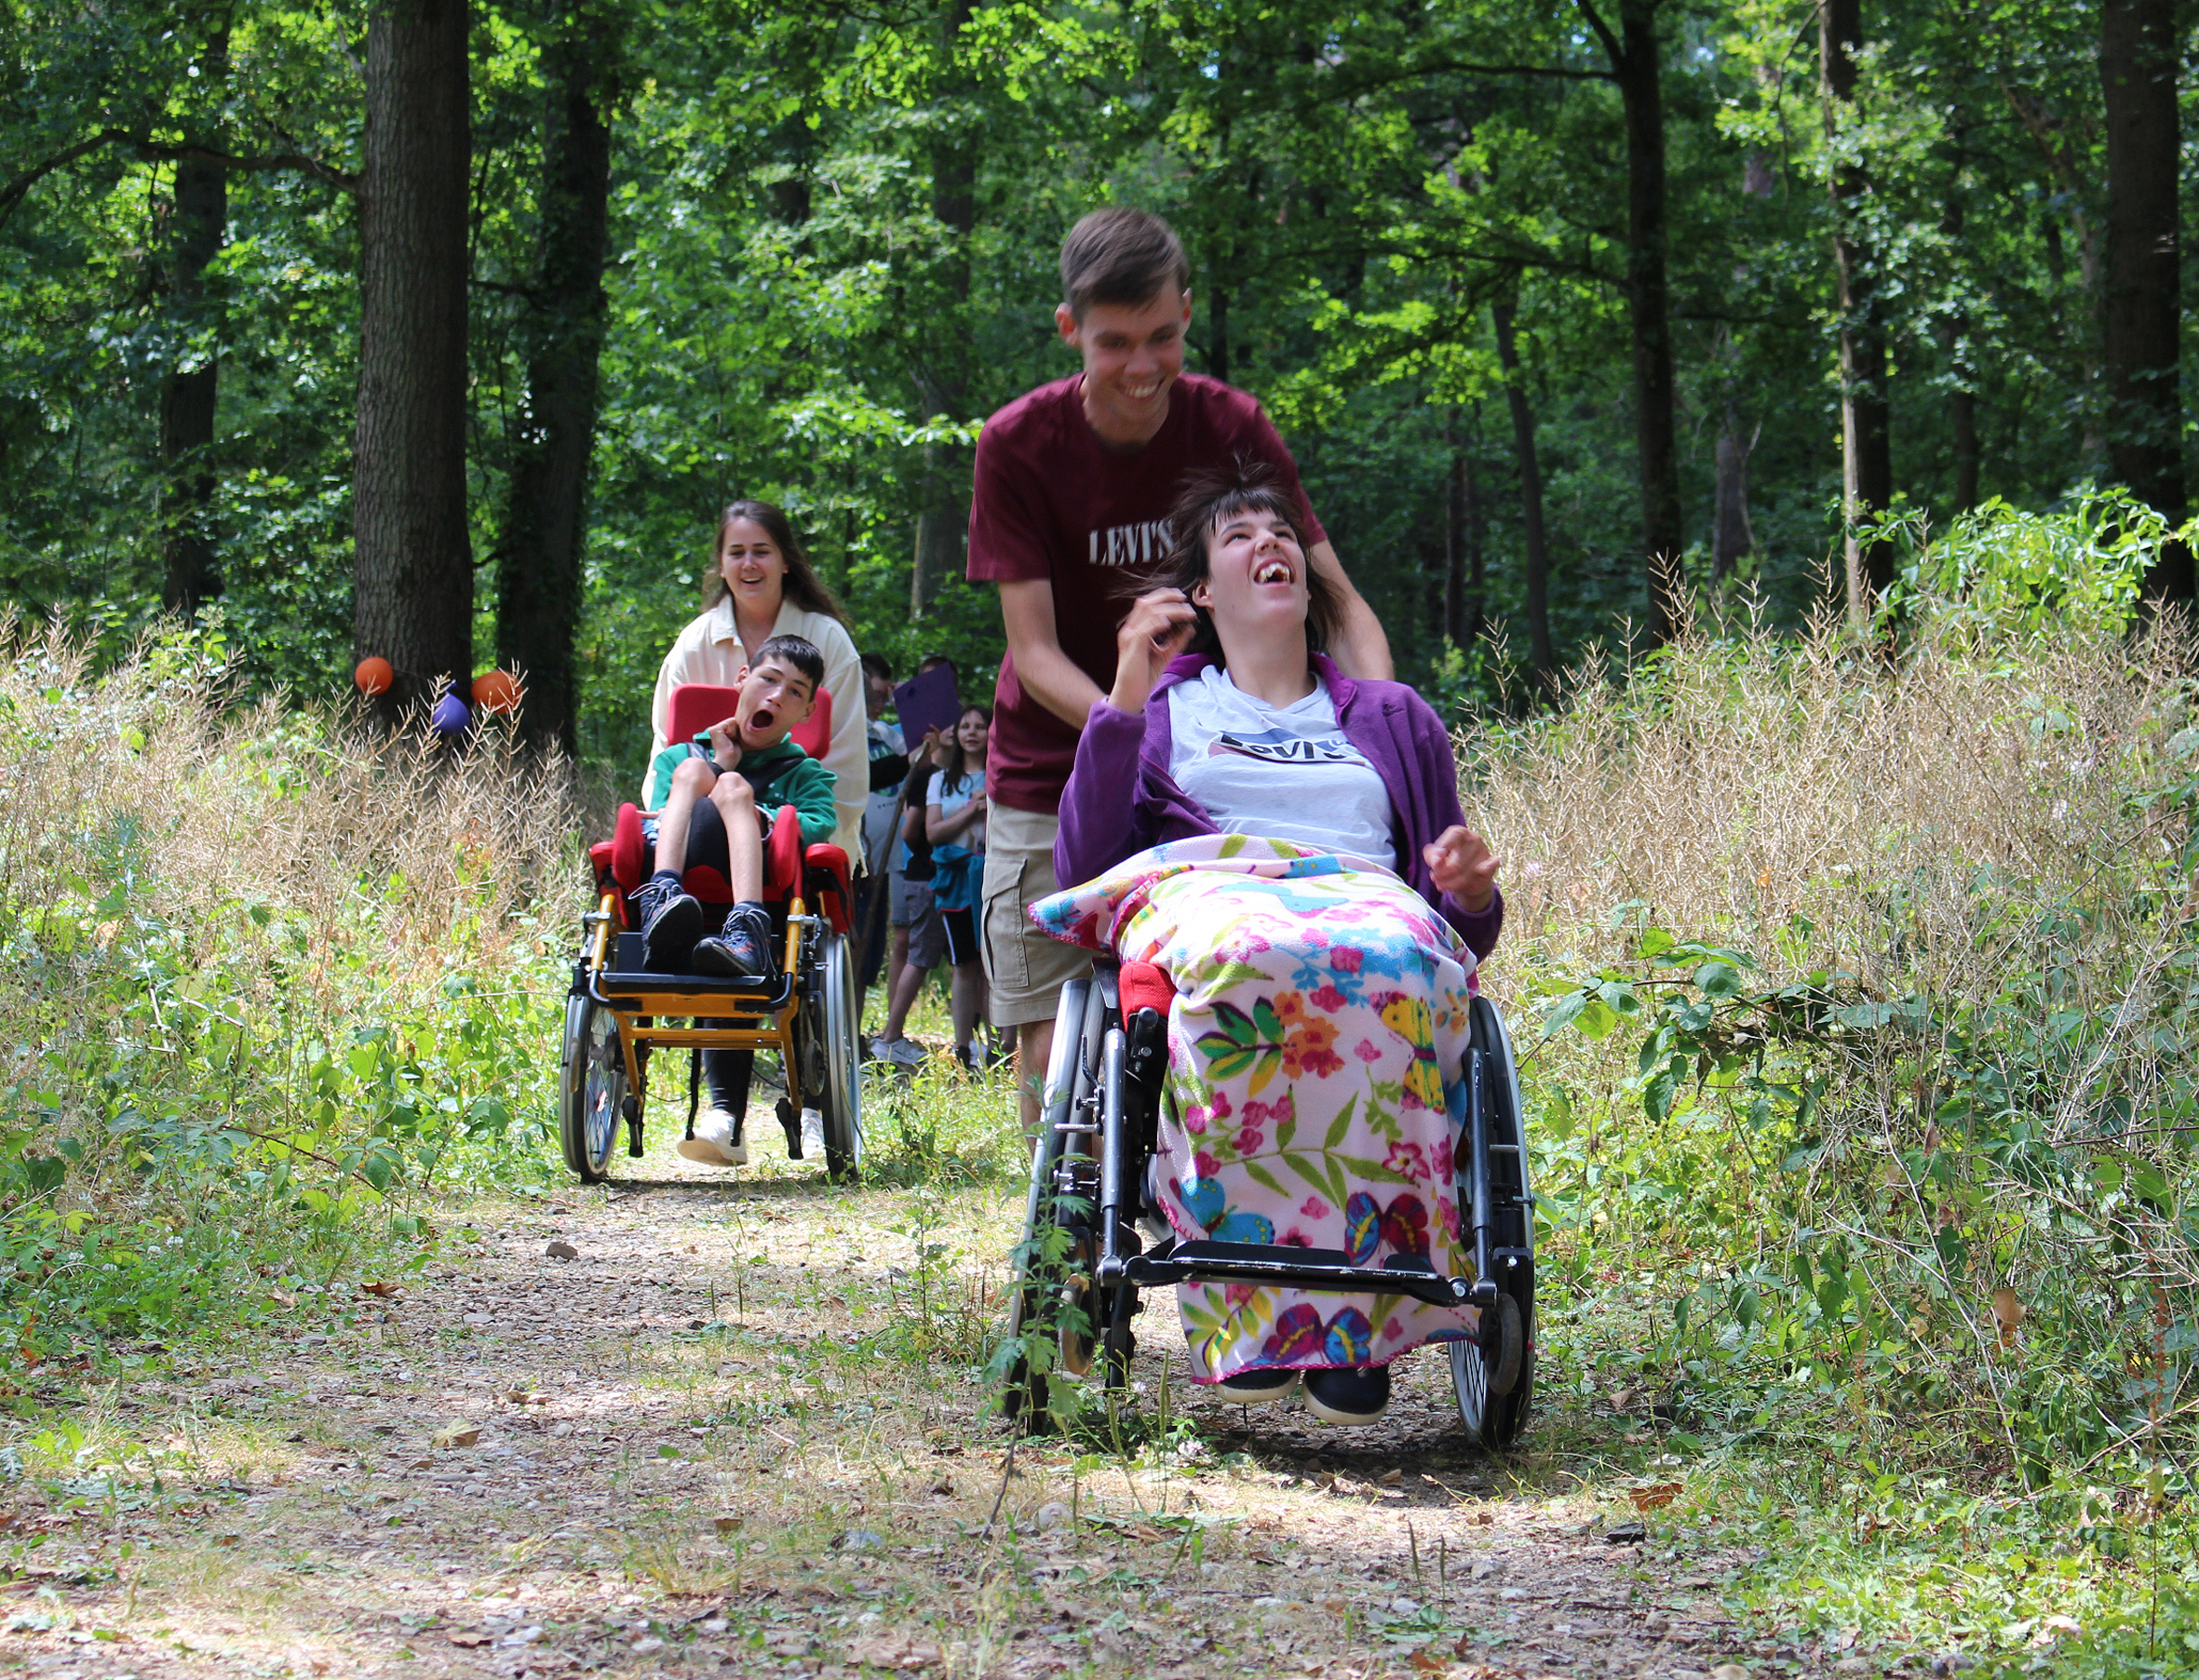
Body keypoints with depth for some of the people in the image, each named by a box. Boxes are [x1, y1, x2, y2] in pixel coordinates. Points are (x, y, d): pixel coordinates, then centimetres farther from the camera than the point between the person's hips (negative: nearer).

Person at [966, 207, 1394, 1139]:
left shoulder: (1229, 426, -6)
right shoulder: (1018, 445, -12)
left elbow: (1335, 597, -7)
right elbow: (1034, 652, -15)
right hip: (1053, 778, -1)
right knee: (1055, 1045, -8)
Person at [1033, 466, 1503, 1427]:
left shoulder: (1394, 720, 34)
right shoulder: (1164, 707, 29)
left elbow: (1462, 925, 27)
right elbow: (1084, 871, 10)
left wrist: (1471, 893, 2)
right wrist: (1125, 702, 3)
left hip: (1365, 897, 1)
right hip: (1204, 890, -1)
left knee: (1396, 965, -41)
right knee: (1244, 961, -43)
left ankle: (1355, 1321, -44)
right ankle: (1246, 1314, -45)